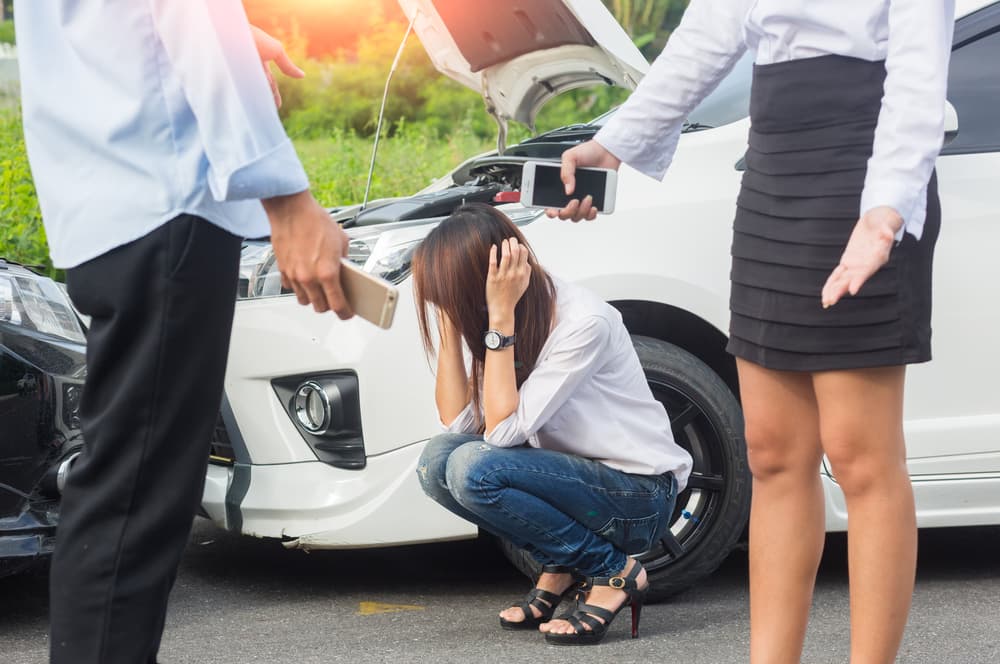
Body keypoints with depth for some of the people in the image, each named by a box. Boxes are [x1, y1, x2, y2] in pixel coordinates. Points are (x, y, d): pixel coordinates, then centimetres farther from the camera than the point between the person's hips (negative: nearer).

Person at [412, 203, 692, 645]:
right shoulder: (507, 324, 0)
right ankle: (560, 566, 4)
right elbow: (457, 422, -7)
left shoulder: (583, 322, -23)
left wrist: (501, 316, -27)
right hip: (575, 476, 8)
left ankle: (615, 572, -10)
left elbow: (502, 429, -26)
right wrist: (449, 320, -11)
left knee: (474, 468, -27)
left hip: (641, 497, -8)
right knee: (437, 460, -13)